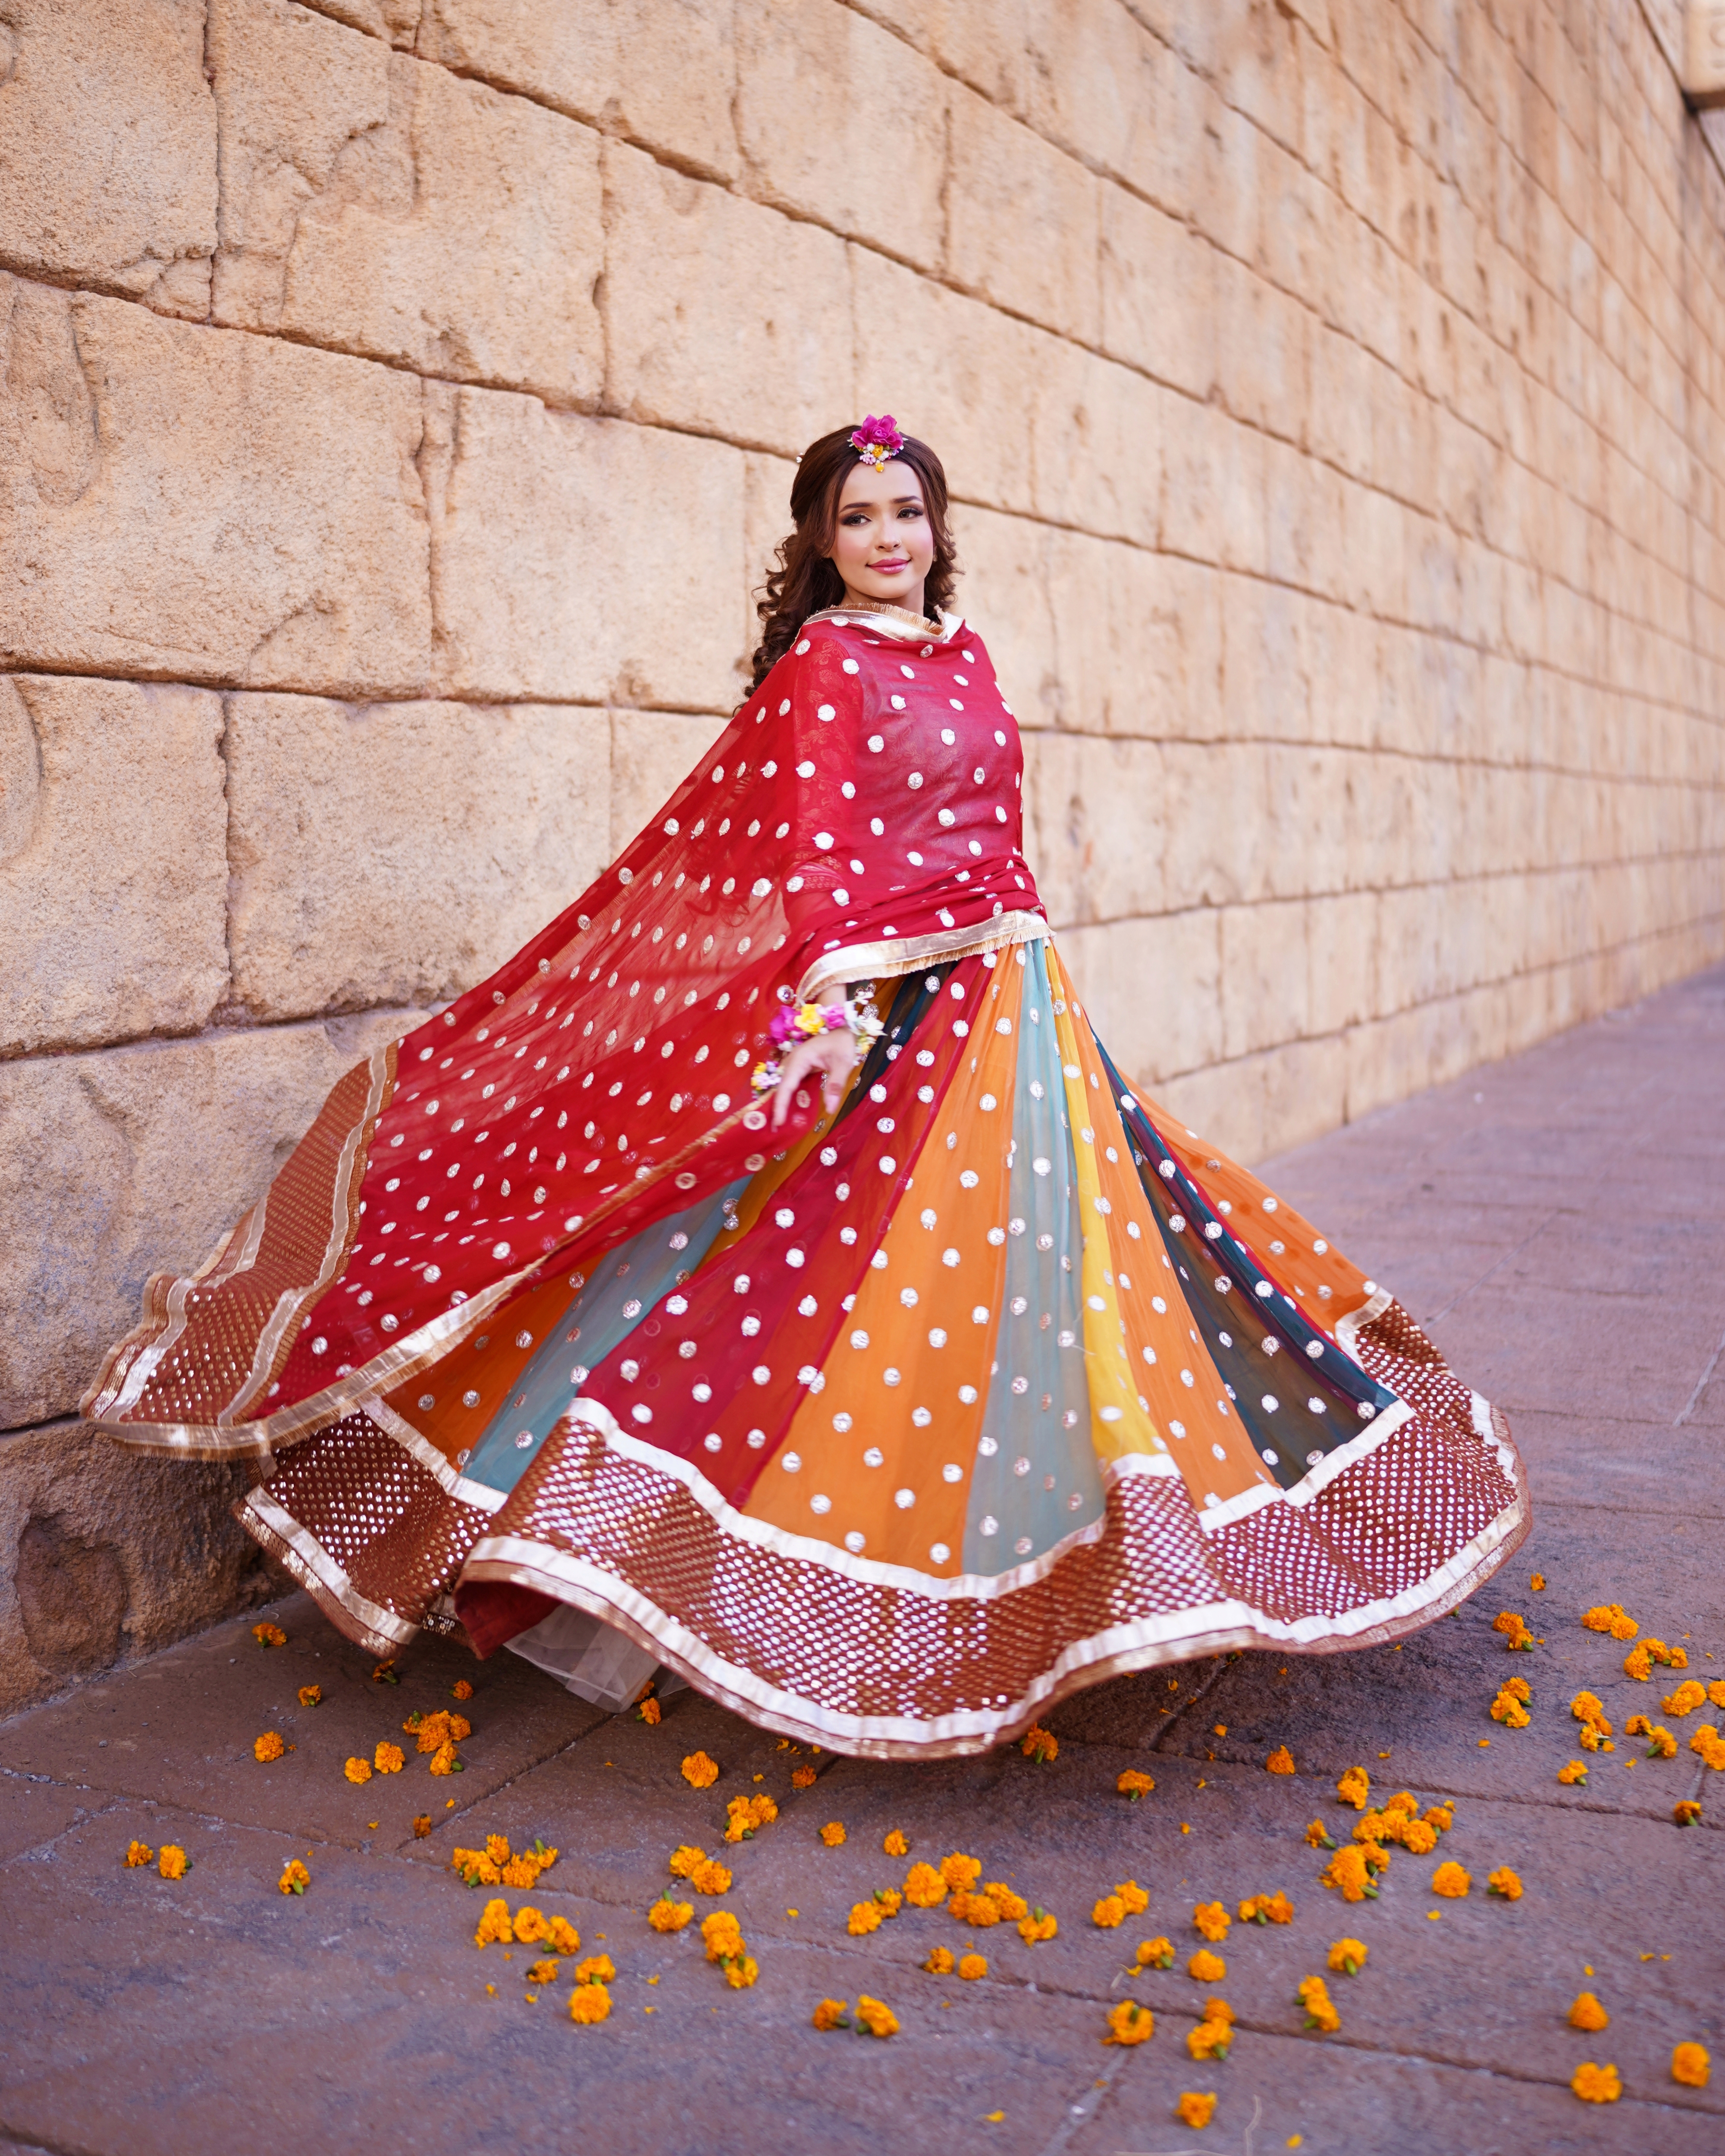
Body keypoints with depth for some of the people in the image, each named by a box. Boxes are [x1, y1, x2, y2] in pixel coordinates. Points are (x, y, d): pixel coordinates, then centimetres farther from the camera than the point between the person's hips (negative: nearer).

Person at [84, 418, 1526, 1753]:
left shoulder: (965, 657, 15)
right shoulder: (821, 665, -6)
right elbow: (810, 855, -14)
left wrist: (1034, 971, 17)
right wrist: (825, 1008, -23)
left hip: (1015, 1006, 8)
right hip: (897, 1012, -8)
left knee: (1032, 1273, 12)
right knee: (873, 1281, -6)